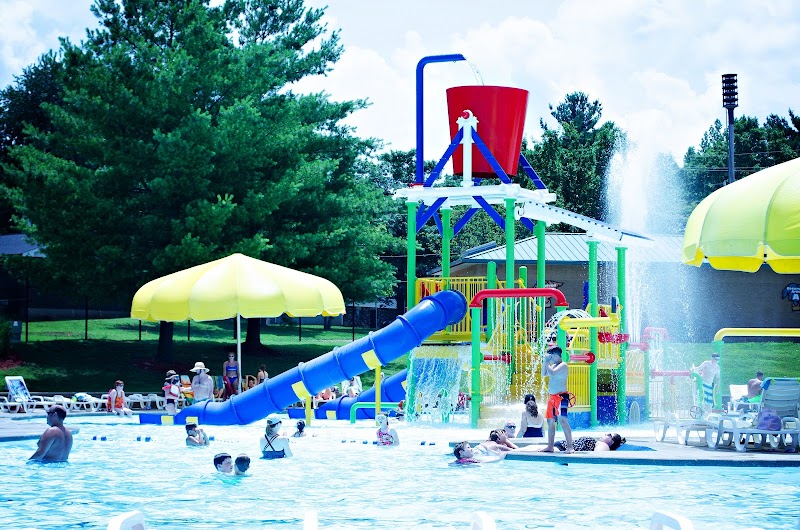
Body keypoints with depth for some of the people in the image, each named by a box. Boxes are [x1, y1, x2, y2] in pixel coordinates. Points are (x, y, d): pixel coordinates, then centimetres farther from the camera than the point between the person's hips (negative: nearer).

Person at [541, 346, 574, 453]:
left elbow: (552, 373, -24)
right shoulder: (554, 365, 17)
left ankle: (570, 446, -21)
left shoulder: (563, 365, -11)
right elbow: (543, 374, 22)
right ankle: (550, 446, 17)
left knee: (562, 420, -18)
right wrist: (544, 361, 12)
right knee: (550, 421, 11)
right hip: (552, 397, 10)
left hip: (561, 396, -10)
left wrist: (547, 362, -12)